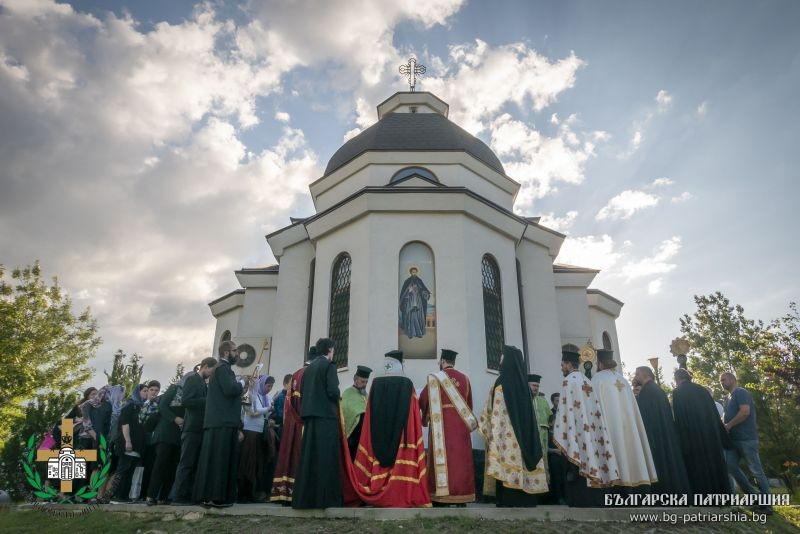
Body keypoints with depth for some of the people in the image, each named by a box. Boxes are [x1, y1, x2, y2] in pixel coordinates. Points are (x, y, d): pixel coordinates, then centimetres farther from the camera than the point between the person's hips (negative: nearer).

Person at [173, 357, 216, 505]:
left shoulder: (202, 382, 19)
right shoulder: (192, 379, -6)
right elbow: (185, 401, -16)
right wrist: (207, 401, -16)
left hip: (200, 428, 9)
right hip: (192, 428, -9)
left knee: (195, 464, 8)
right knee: (186, 463, -7)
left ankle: (188, 496, 11)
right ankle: (179, 497, -3)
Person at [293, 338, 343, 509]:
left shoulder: (309, 367, 14)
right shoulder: (329, 365, -7)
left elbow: (303, 392, 13)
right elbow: (333, 391, -15)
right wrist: (336, 401, 4)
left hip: (309, 415, 7)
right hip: (326, 415, -7)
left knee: (309, 456, 8)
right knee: (325, 457, -5)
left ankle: (304, 497, 10)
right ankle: (324, 497, -5)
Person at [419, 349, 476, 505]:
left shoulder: (435, 378, -4)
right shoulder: (464, 378, 7)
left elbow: (422, 400, 2)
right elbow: (469, 404, 14)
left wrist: (427, 415, 23)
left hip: (442, 424, -3)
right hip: (461, 425, 3)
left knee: (442, 458, 1)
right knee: (460, 459, 7)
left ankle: (441, 498, 2)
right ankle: (462, 499, 9)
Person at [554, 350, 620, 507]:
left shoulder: (569, 380, -8)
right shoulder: (587, 381, 17)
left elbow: (566, 410, -15)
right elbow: (594, 411, 16)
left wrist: (562, 440, -14)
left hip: (576, 436, -8)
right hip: (591, 434, 8)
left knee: (578, 477, -7)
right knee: (591, 472, 9)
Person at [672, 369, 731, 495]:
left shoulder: (678, 393, -4)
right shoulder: (702, 390, 12)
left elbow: (679, 419, -12)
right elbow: (715, 415, 12)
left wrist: (683, 446, -12)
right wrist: (723, 438, 16)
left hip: (693, 440, -6)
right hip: (711, 437, 6)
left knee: (698, 473, -1)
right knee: (714, 468, 12)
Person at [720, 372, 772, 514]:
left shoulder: (741, 393, -8)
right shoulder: (730, 397, 19)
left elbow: (745, 412, -22)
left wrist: (728, 425, -16)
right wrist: (725, 426, 6)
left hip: (746, 438, -9)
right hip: (733, 439, 9)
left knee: (756, 470, -3)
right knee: (731, 466, 4)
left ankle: (767, 503, 5)